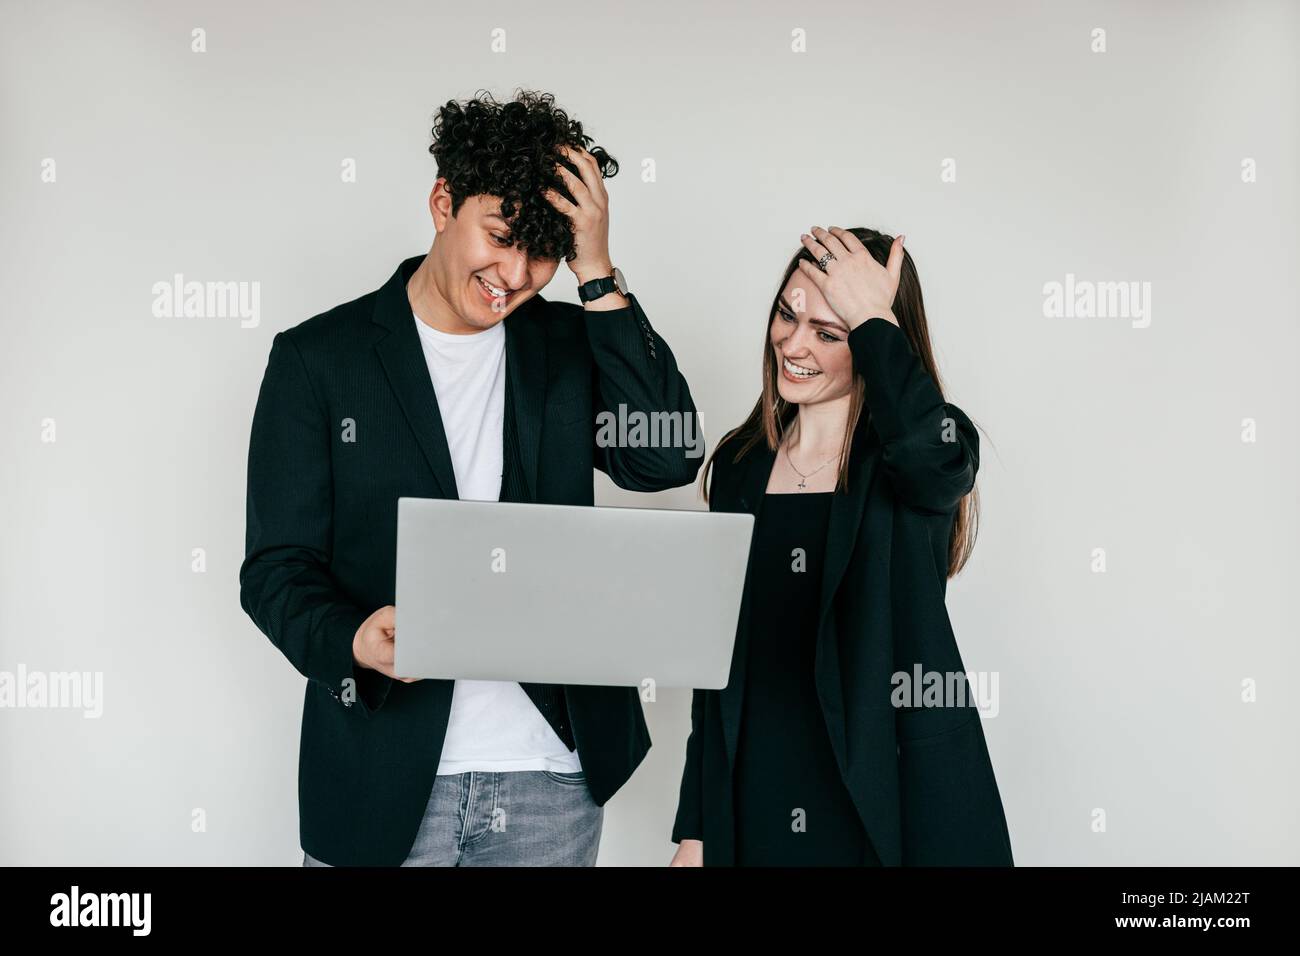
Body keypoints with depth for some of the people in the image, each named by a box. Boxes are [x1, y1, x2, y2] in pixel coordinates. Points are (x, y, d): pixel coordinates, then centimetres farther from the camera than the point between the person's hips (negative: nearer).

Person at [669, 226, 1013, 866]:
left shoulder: (897, 460, -6)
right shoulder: (741, 465, 6)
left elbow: (934, 450, -34)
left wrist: (871, 317, -20)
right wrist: (694, 830, 8)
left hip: (902, 806, -3)